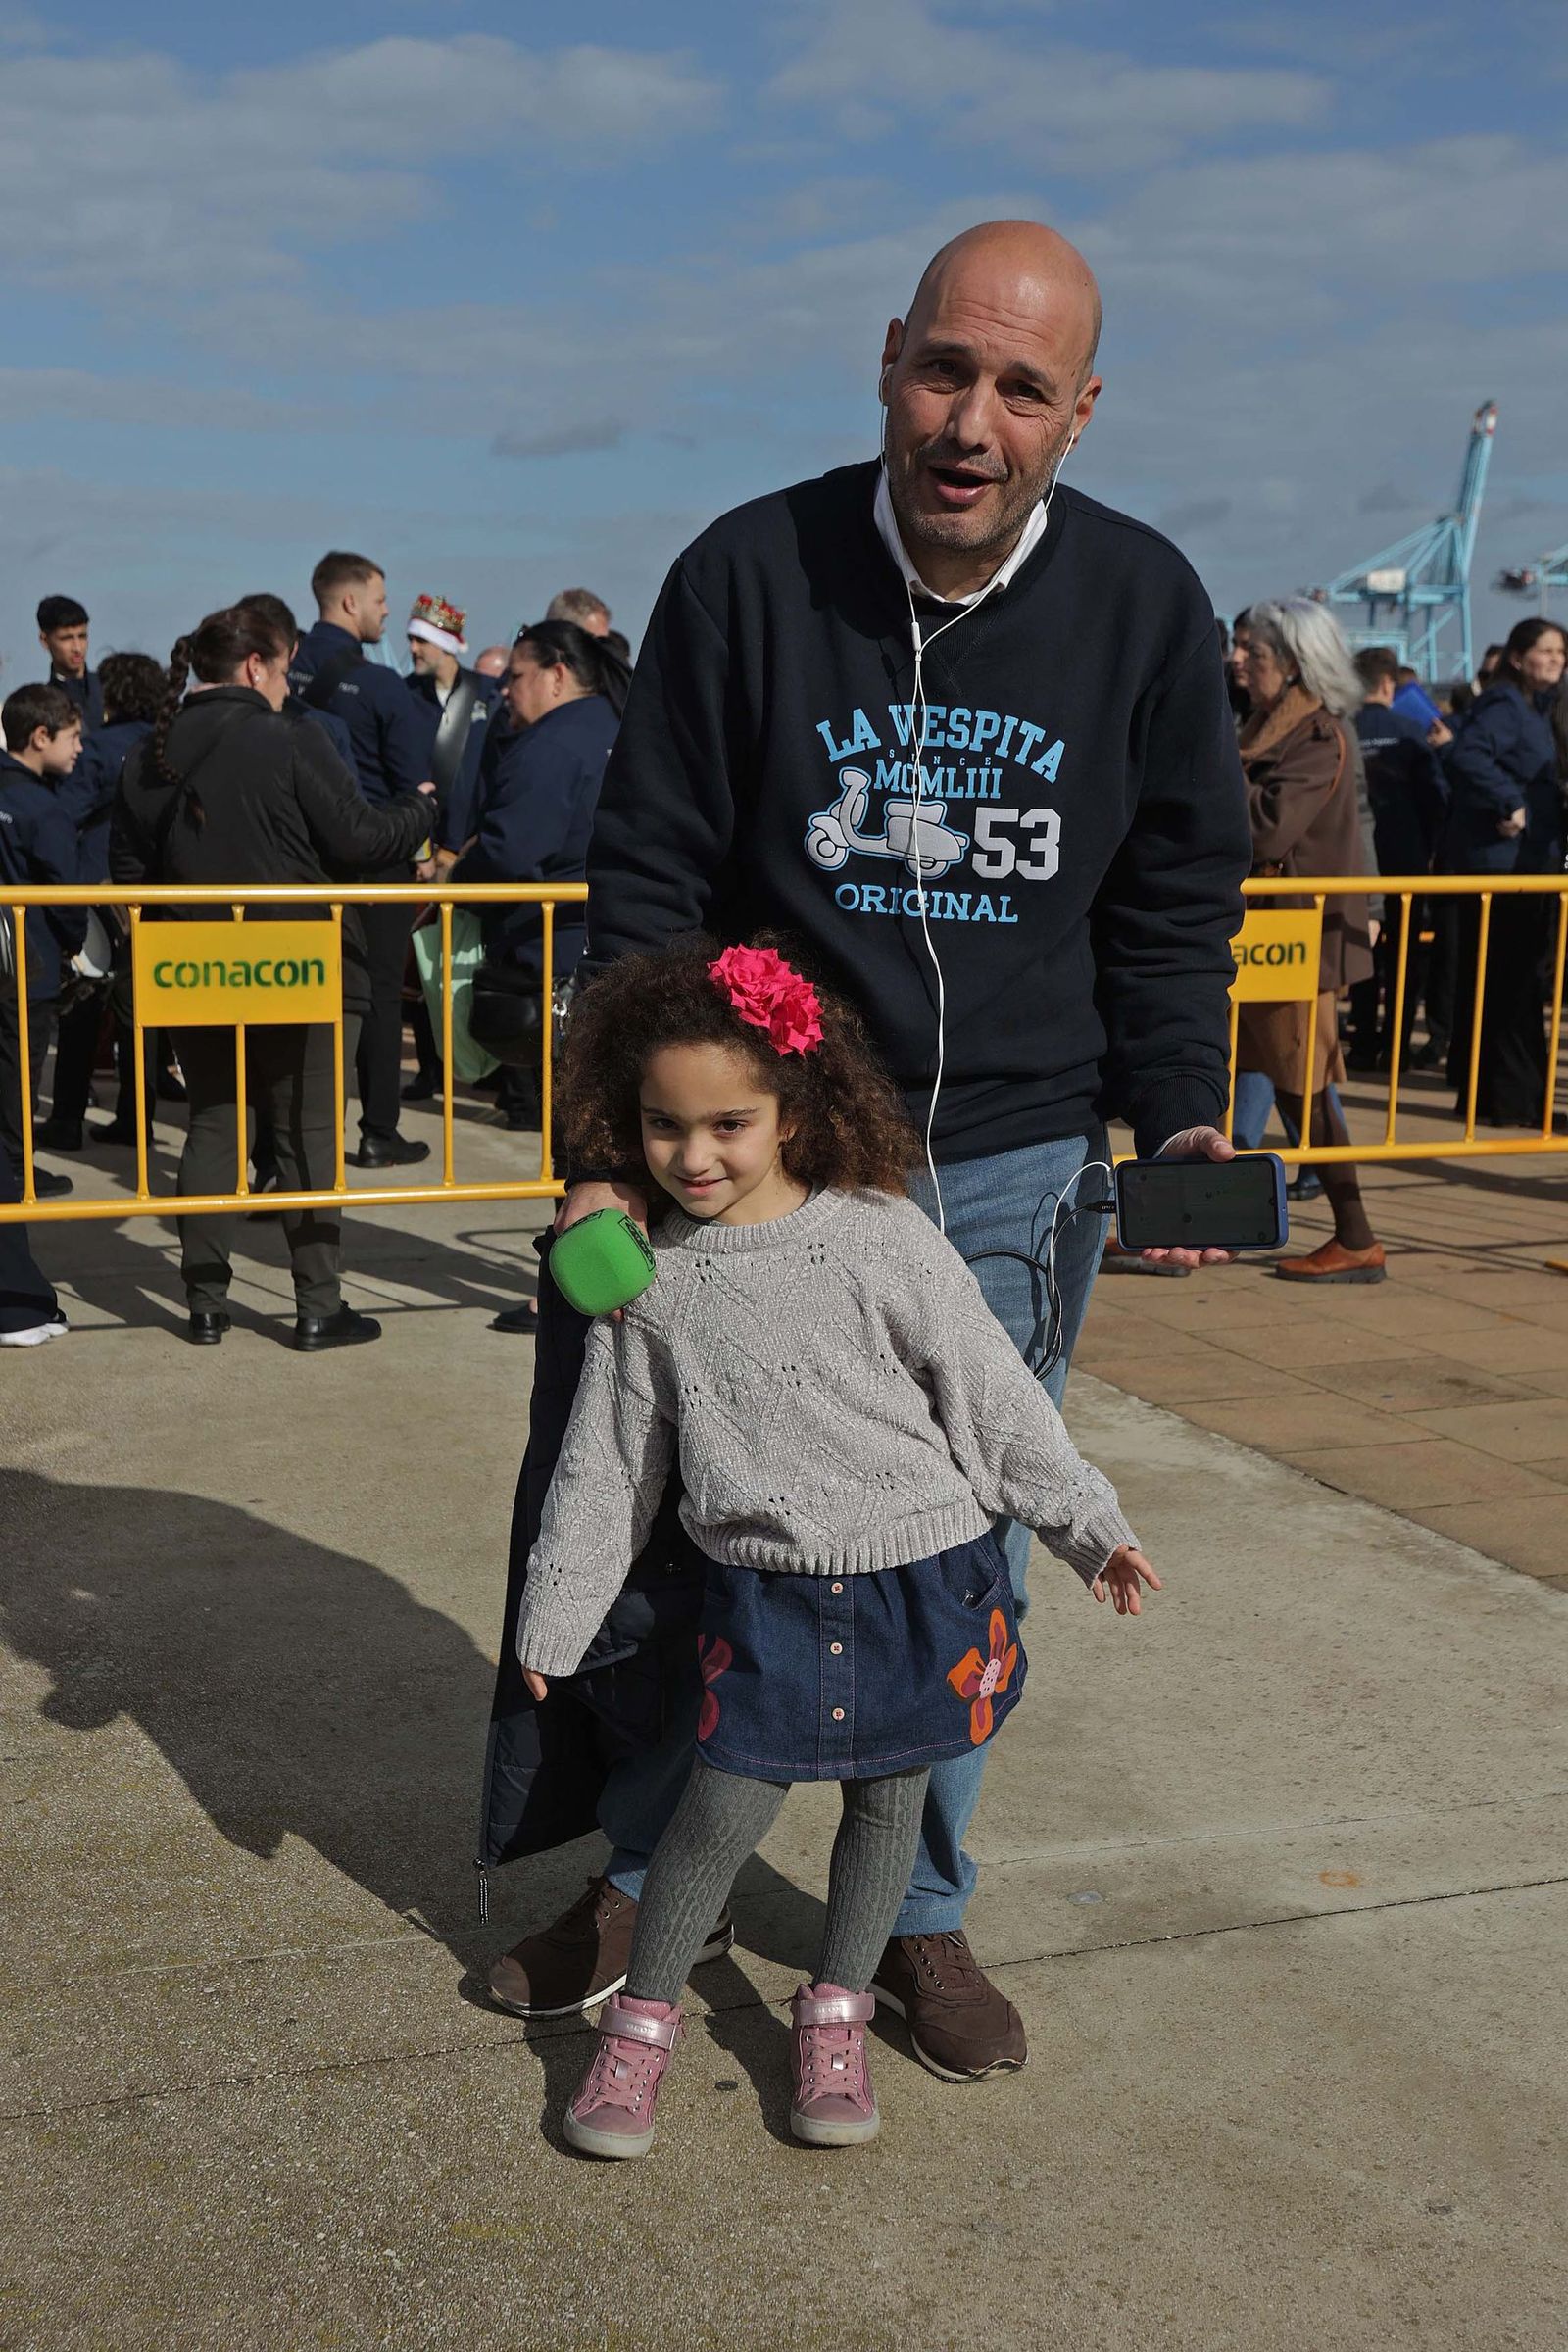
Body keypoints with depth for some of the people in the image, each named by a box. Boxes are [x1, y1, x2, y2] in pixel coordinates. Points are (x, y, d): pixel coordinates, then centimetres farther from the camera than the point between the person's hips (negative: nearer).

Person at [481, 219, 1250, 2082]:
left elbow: (1176, 901, 8)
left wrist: (1178, 1118, -2)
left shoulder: (1145, 605, -2)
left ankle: (922, 1916, 31)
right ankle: (632, 1882, 30)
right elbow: (647, 882, -4)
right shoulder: (749, 575, -8)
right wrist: (618, 1145, -8)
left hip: (1015, 1174, 2)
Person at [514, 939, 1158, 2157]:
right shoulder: (651, 1280, -3)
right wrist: (555, 1618, 10)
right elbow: (608, 1461, 6)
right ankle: (643, 2016, 22)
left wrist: (1088, 1521, 1)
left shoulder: (880, 1238, -10)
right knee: (725, 1803, -2)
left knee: (888, 1799, 11)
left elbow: (994, 1393, -2)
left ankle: (837, 2012, 33)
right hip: (766, 1589, 0)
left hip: (923, 1574, 0)